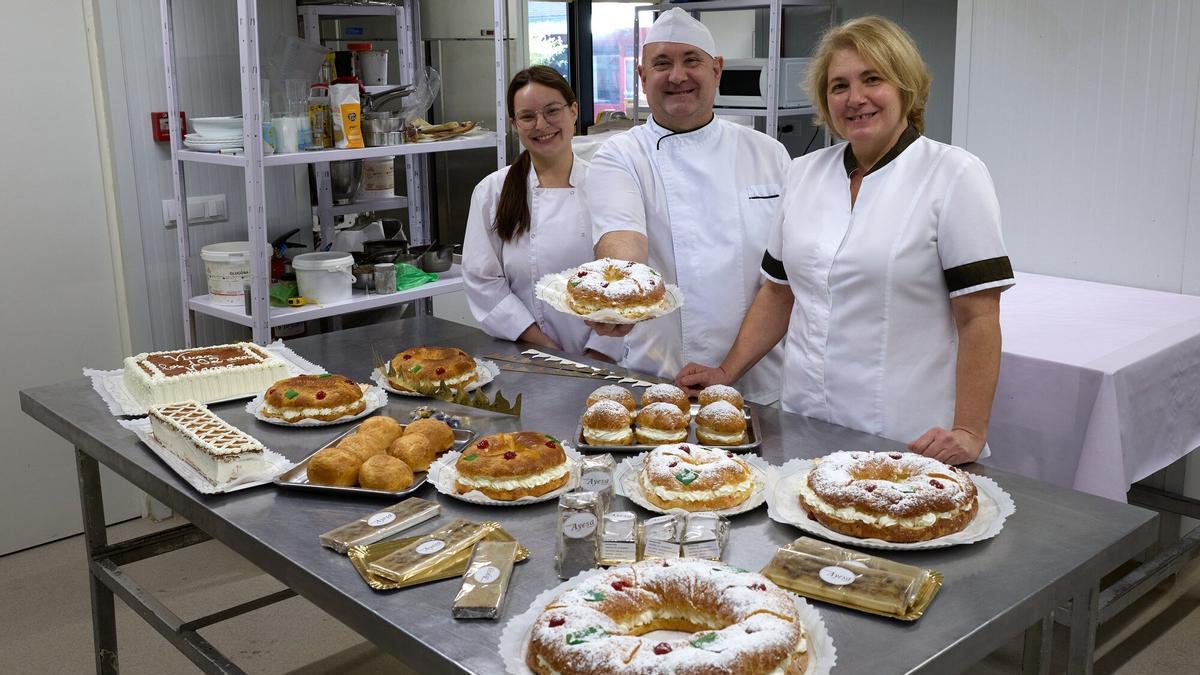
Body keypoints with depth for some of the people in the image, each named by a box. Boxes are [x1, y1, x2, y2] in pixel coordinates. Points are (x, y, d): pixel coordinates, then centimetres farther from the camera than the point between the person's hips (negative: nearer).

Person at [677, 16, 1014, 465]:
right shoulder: (804, 173, 7)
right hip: (806, 423, 4)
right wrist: (727, 372, 7)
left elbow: (979, 318, -11)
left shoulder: (955, 175, -7)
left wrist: (970, 432, -18)